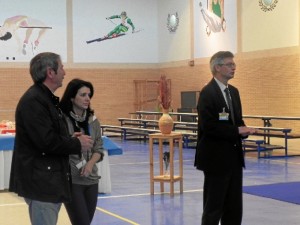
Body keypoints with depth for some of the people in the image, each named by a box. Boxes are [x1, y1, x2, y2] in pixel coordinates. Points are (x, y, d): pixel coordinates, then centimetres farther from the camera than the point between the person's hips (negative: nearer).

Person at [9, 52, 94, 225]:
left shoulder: (47, 99, 16)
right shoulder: (33, 101, -17)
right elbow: (46, 141, -24)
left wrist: (72, 140, 2)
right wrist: (78, 144, -11)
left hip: (52, 180, 10)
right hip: (40, 182, -10)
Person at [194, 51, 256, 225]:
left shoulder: (234, 91, 13)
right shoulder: (208, 93, -14)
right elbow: (208, 126, -21)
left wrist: (243, 130, -4)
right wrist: (237, 131, -18)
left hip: (234, 156, 8)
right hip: (216, 158, -8)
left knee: (234, 207, 11)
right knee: (214, 206, 0)